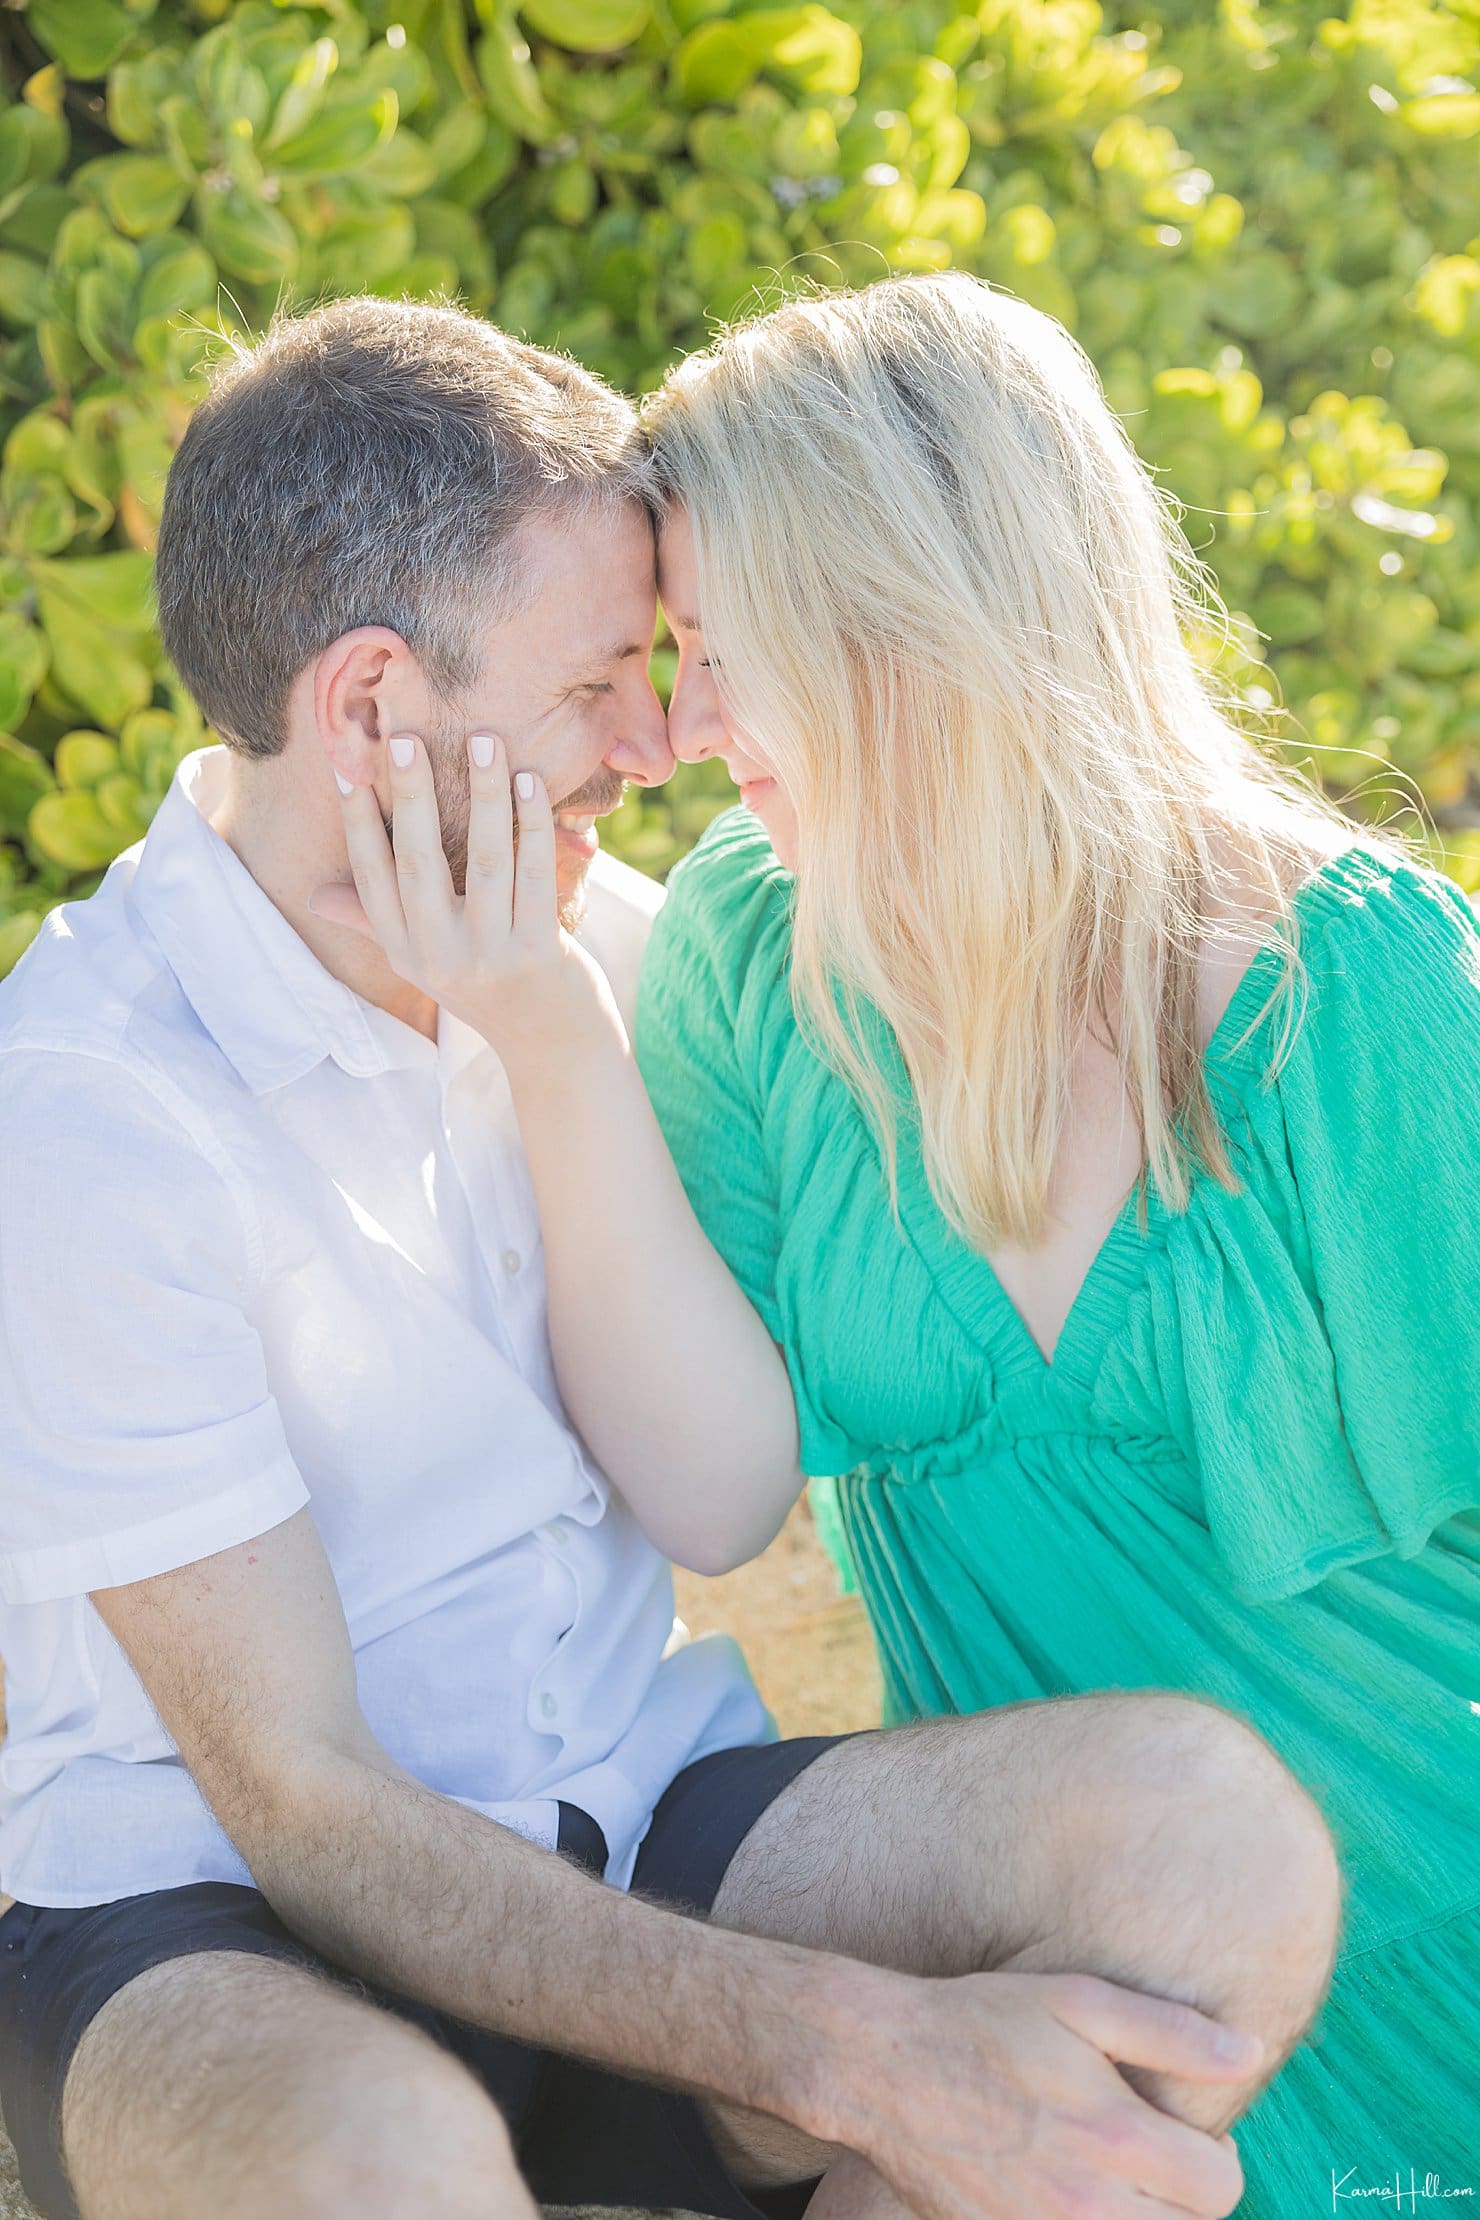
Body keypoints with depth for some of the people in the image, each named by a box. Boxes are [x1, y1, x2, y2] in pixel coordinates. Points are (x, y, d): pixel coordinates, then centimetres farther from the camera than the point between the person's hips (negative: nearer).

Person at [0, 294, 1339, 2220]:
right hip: (225, 1917, -5)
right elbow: (302, 1805, -20)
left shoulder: (583, 936, 2)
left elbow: (722, 1504, -7)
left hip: (640, 1814, 5)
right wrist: (859, 2052, -29)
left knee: (1214, 1821, -24)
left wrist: (562, 1040, -18)